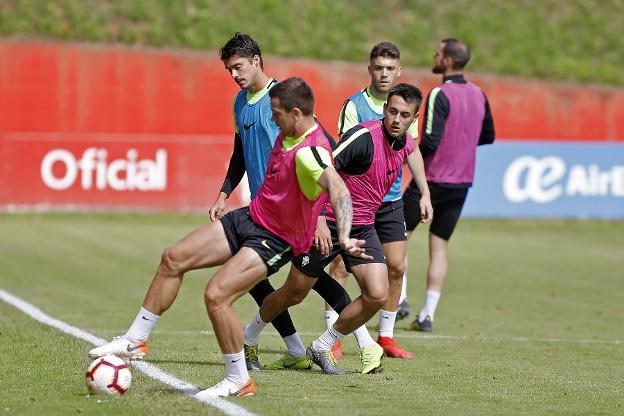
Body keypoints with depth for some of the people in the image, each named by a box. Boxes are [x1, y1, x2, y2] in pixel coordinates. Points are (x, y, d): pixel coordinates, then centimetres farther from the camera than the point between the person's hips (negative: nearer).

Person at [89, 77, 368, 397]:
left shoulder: (310, 152, -29)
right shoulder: (288, 132, 0)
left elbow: (337, 189, -46)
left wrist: (344, 237, -60)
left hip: (275, 239, -10)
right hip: (249, 217, 10)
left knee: (216, 295, -23)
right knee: (173, 259, 6)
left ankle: (239, 380, -4)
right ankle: (135, 341, 18)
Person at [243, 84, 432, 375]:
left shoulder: (404, 141, 1)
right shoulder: (364, 136, -24)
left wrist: (425, 193, 27)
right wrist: (318, 219, -36)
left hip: (363, 228, 6)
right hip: (328, 224, -6)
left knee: (377, 295, -11)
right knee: (293, 294, 6)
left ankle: (322, 347, 8)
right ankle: (249, 337, 33)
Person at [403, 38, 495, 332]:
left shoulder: (440, 95, -17)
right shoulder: (478, 95, 6)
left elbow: (430, 142, -23)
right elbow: (487, 136, 17)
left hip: (433, 179, -7)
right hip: (462, 182, 7)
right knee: (439, 245, 11)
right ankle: (427, 314, 8)